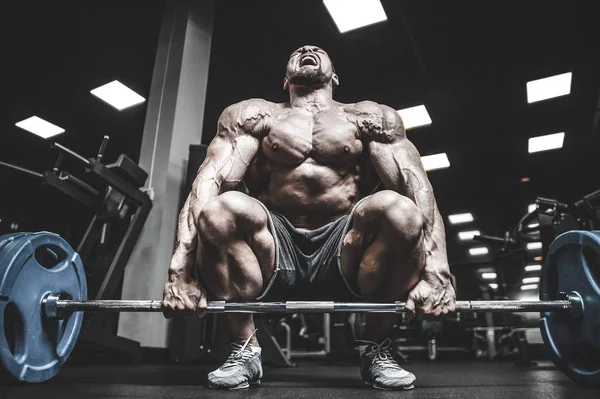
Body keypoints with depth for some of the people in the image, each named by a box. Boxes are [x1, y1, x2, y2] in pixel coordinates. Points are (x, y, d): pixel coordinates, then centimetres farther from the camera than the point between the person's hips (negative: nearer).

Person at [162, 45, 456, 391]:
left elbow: (419, 186, -5)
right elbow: (209, 181, -6)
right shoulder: (252, 115, 10)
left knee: (398, 209, -28)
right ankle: (245, 348, -8)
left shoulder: (371, 118, 9)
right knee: (222, 209, -28)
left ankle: (376, 349, -6)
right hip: (275, 255, 0)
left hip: (344, 257, 0)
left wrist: (435, 272, -22)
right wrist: (182, 268, -21)